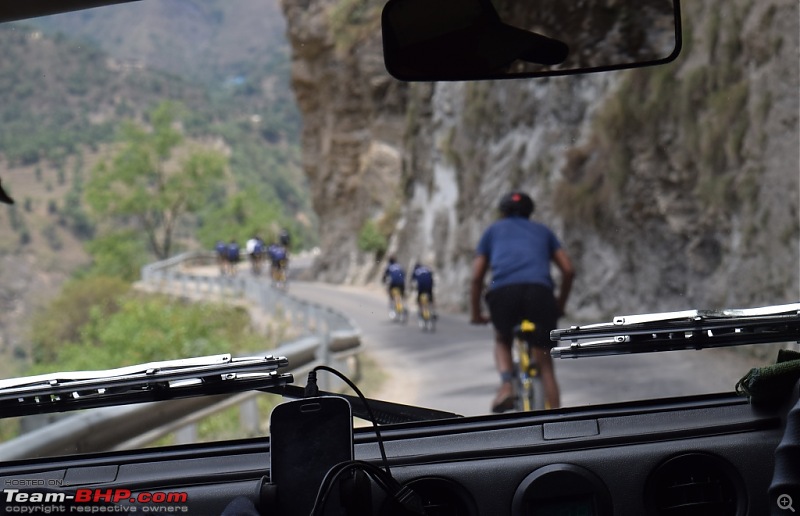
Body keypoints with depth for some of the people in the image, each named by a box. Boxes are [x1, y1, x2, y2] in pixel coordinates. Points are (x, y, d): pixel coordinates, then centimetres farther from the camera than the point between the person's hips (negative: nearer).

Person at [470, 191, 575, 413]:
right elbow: (569, 271, 22)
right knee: (544, 360, 14)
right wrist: (560, 305, 34)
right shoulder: (543, 231, 32)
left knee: (502, 341, 29)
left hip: (503, 291, -1)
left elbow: (477, 277, 22)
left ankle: (506, 385, 1)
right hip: (540, 291, 1)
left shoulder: (493, 230, 29)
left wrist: (476, 315, 32)